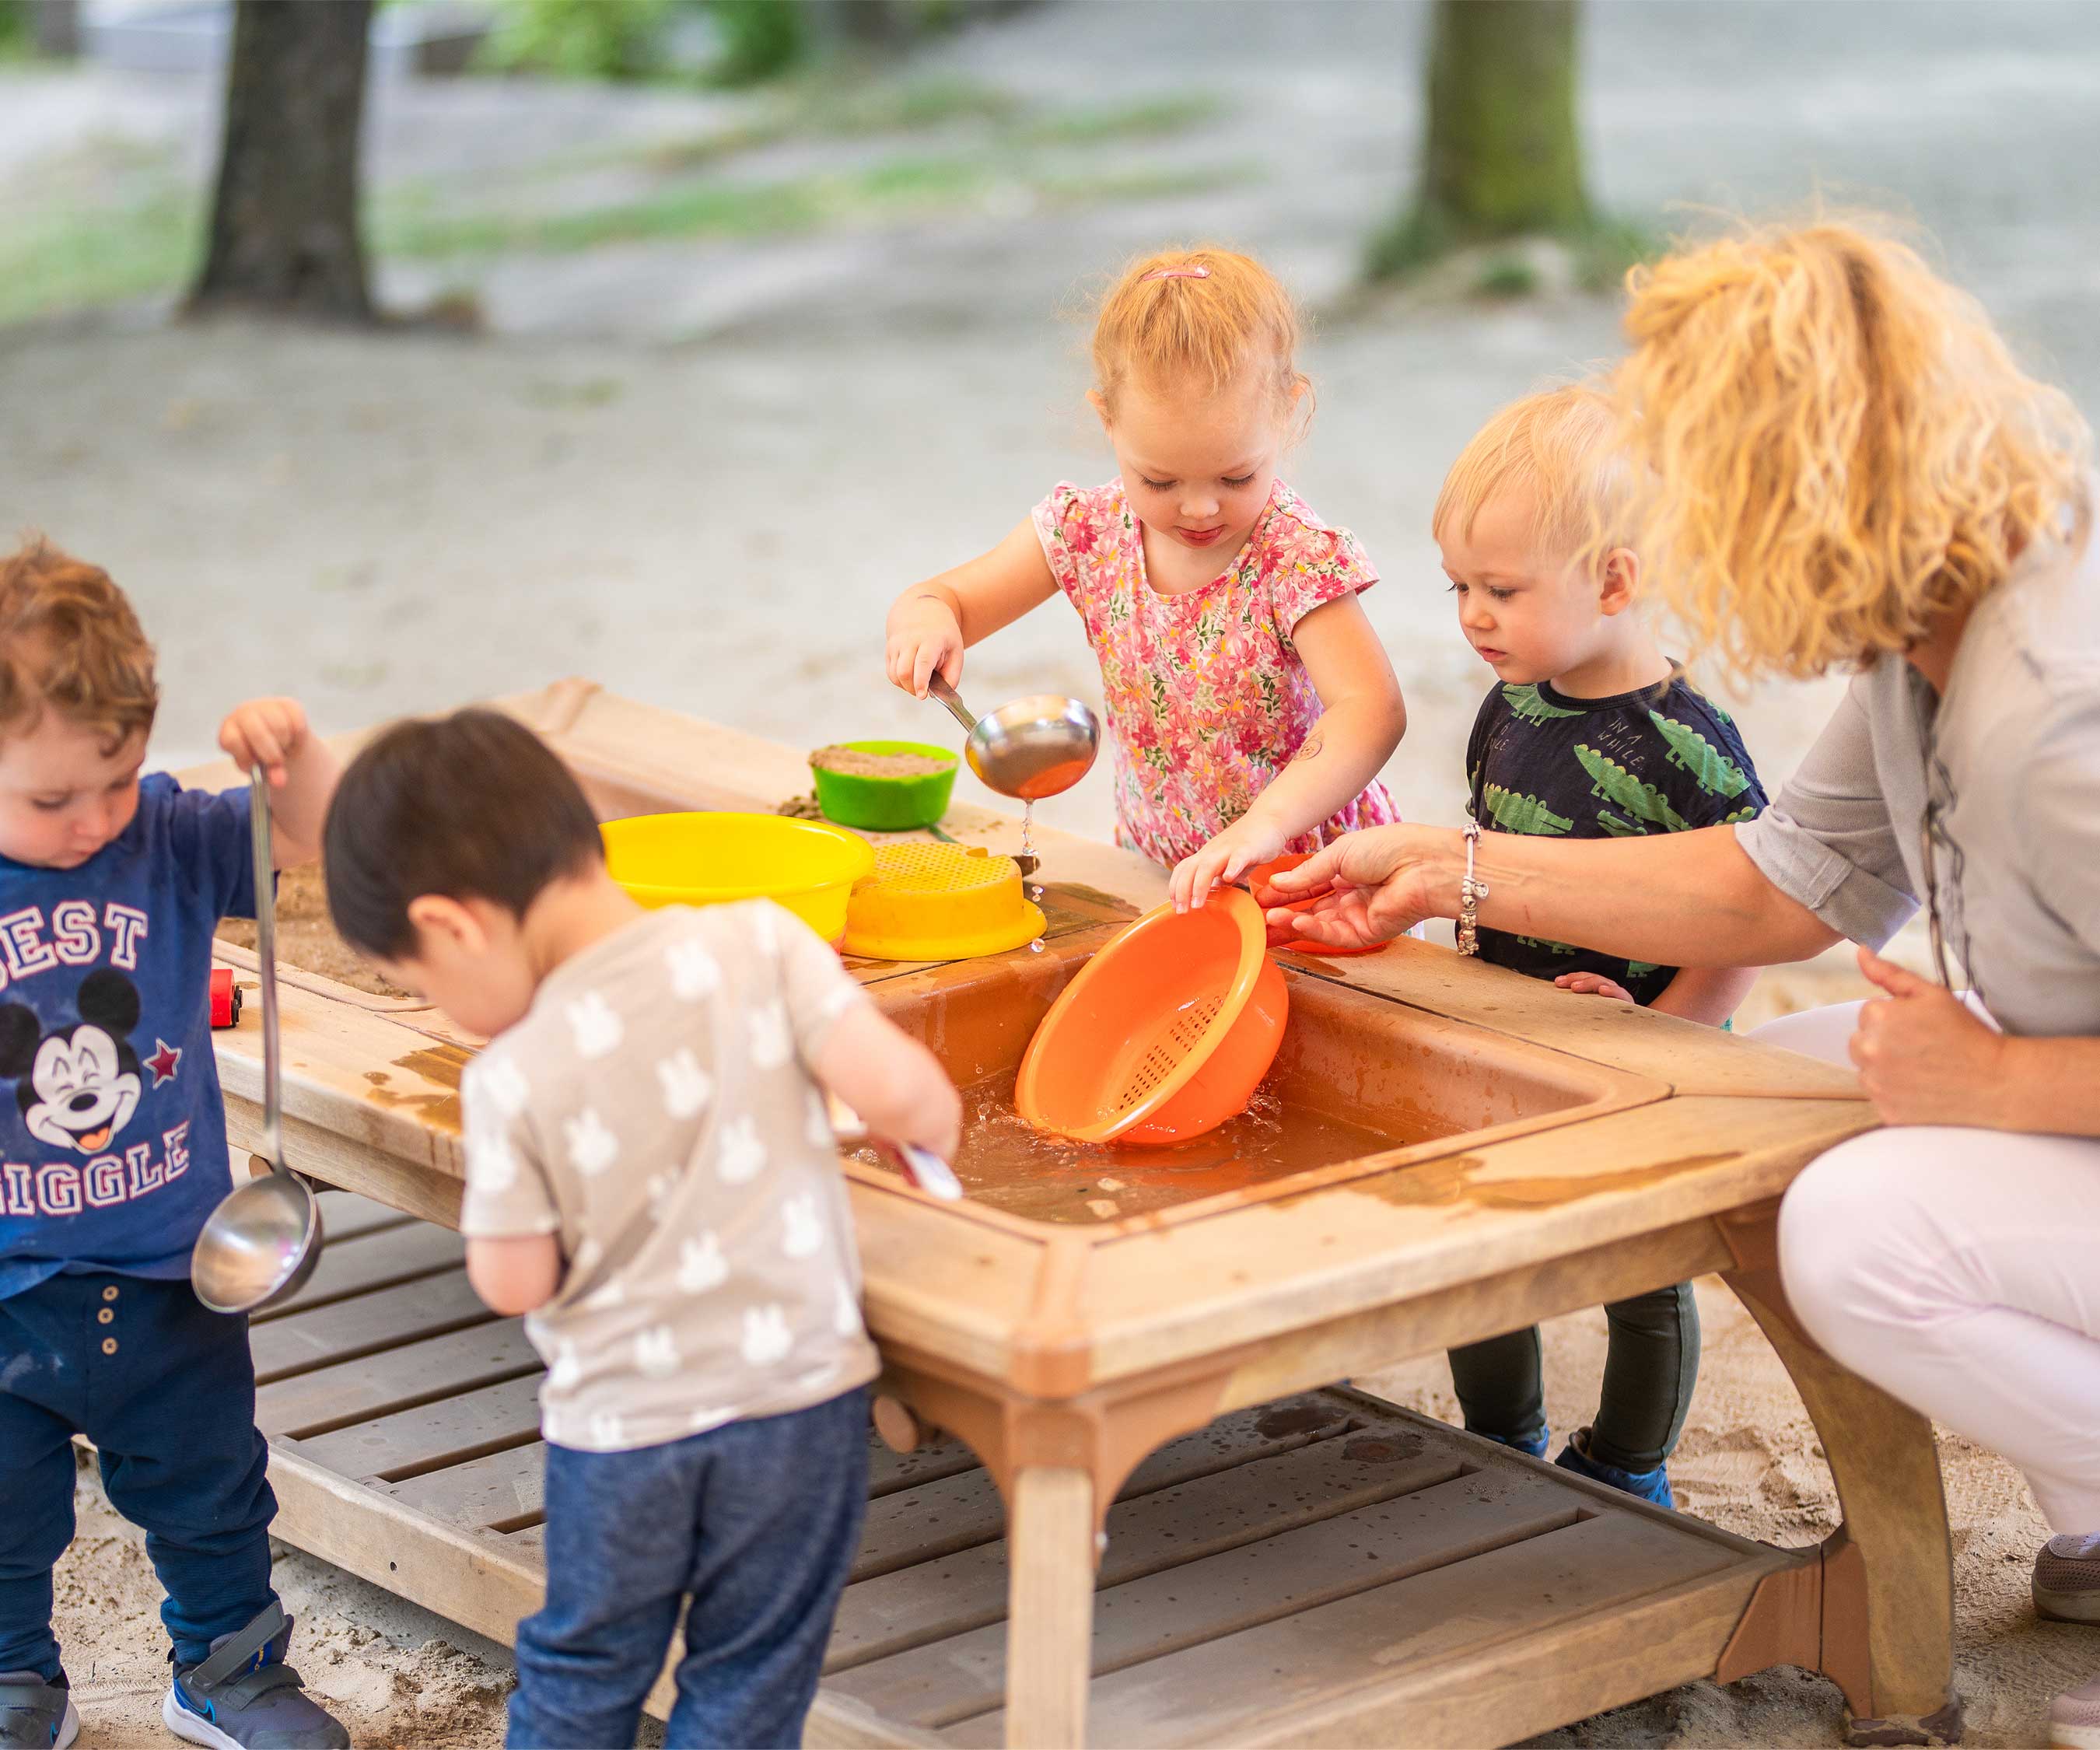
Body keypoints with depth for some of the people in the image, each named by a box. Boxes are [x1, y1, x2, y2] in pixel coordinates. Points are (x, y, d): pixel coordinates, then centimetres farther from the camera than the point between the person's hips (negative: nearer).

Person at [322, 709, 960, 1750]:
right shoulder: (761, 947, -11)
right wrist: (934, 1124, 5)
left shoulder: (514, 1078, -15)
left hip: (618, 1420, -1)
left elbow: (513, 1281, -9)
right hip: (797, 1390, 1)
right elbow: (889, 1086, -16)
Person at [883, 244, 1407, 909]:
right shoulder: (1090, 531, -3)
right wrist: (925, 615, -23)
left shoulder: (1300, 557, -18)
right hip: (1158, 872, 4)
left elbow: (1372, 710, -31)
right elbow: (949, 599, 4)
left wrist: (1265, 823, -47)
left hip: (1308, 872, -4)